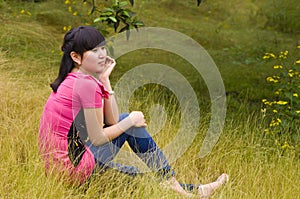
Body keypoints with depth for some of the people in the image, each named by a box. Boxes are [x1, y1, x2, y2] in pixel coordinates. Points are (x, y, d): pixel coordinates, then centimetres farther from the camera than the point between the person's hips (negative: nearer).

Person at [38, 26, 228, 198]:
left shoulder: (71, 80, 12)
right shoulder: (87, 84, -17)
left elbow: (112, 121, 8)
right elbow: (98, 138, -14)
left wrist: (104, 80, 4)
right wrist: (131, 121, -1)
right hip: (73, 167, -9)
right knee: (131, 123, 2)